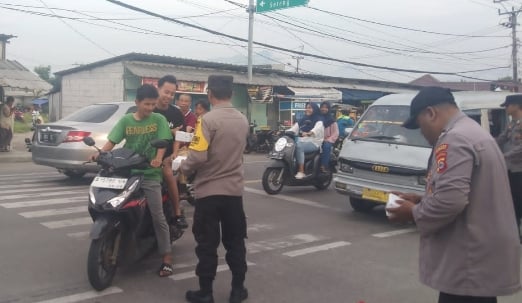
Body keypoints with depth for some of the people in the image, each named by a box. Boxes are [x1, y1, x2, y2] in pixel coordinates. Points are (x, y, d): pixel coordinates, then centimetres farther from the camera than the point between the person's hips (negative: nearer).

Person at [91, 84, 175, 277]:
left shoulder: (159, 120, 2)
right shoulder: (126, 120, 7)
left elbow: (162, 143, -6)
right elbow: (112, 141, 1)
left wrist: (158, 159, -26)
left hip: (150, 174, -2)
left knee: (158, 216, -3)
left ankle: (166, 257, 4)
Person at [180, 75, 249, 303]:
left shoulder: (208, 119, -15)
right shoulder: (243, 121, 5)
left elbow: (198, 156, -20)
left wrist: (183, 168, -2)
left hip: (209, 190, -5)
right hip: (234, 190, 5)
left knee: (207, 243, 5)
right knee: (235, 241, 13)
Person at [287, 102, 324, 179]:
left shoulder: (318, 120, 0)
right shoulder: (302, 120, 21)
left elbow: (317, 128, -22)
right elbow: (294, 128, 12)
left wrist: (309, 133, -44)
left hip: (313, 142, -6)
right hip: (302, 141, 6)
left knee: (299, 147, -34)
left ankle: (301, 171, -34)